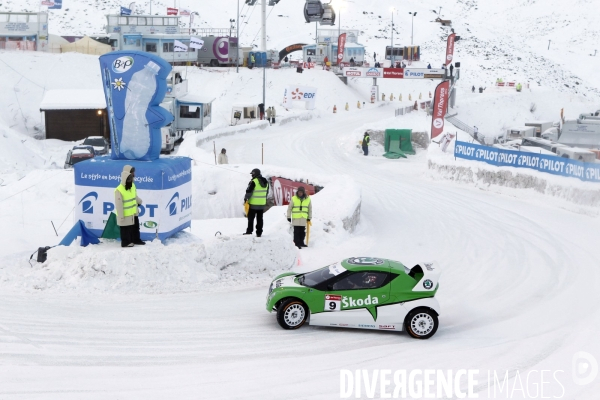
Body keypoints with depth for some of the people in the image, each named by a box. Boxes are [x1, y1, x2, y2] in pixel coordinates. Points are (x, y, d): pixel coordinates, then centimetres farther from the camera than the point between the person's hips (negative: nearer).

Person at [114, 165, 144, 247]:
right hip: (125, 215, -8)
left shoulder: (132, 185, -1)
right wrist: (121, 217, -21)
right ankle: (125, 242, 20)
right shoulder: (119, 190, -26)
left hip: (134, 213, 8)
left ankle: (136, 240, 38)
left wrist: (139, 201, 36)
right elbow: (119, 206, -24)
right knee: (126, 230, 5)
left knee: (135, 227, 22)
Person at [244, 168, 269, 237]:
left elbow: (249, 191, -15)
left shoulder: (254, 182, -16)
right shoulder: (265, 182, 8)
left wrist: (246, 198, -1)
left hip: (253, 204, -6)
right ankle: (259, 233, 12)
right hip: (262, 204, 6)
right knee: (259, 219, 11)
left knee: (251, 218, 4)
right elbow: (267, 192, 16)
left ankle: (249, 231, 4)